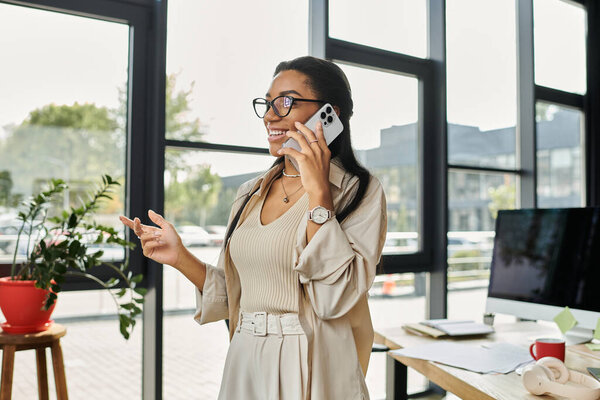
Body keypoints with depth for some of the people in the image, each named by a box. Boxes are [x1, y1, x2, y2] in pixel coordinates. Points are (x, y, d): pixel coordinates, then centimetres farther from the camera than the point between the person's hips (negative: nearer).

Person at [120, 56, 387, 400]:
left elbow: (336, 298, -22)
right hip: (245, 364, 5)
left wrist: (317, 192, -22)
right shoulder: (251, 194, 7)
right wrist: (179, 256, -2)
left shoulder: (360, 191, -10)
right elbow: (233, 296, 11)